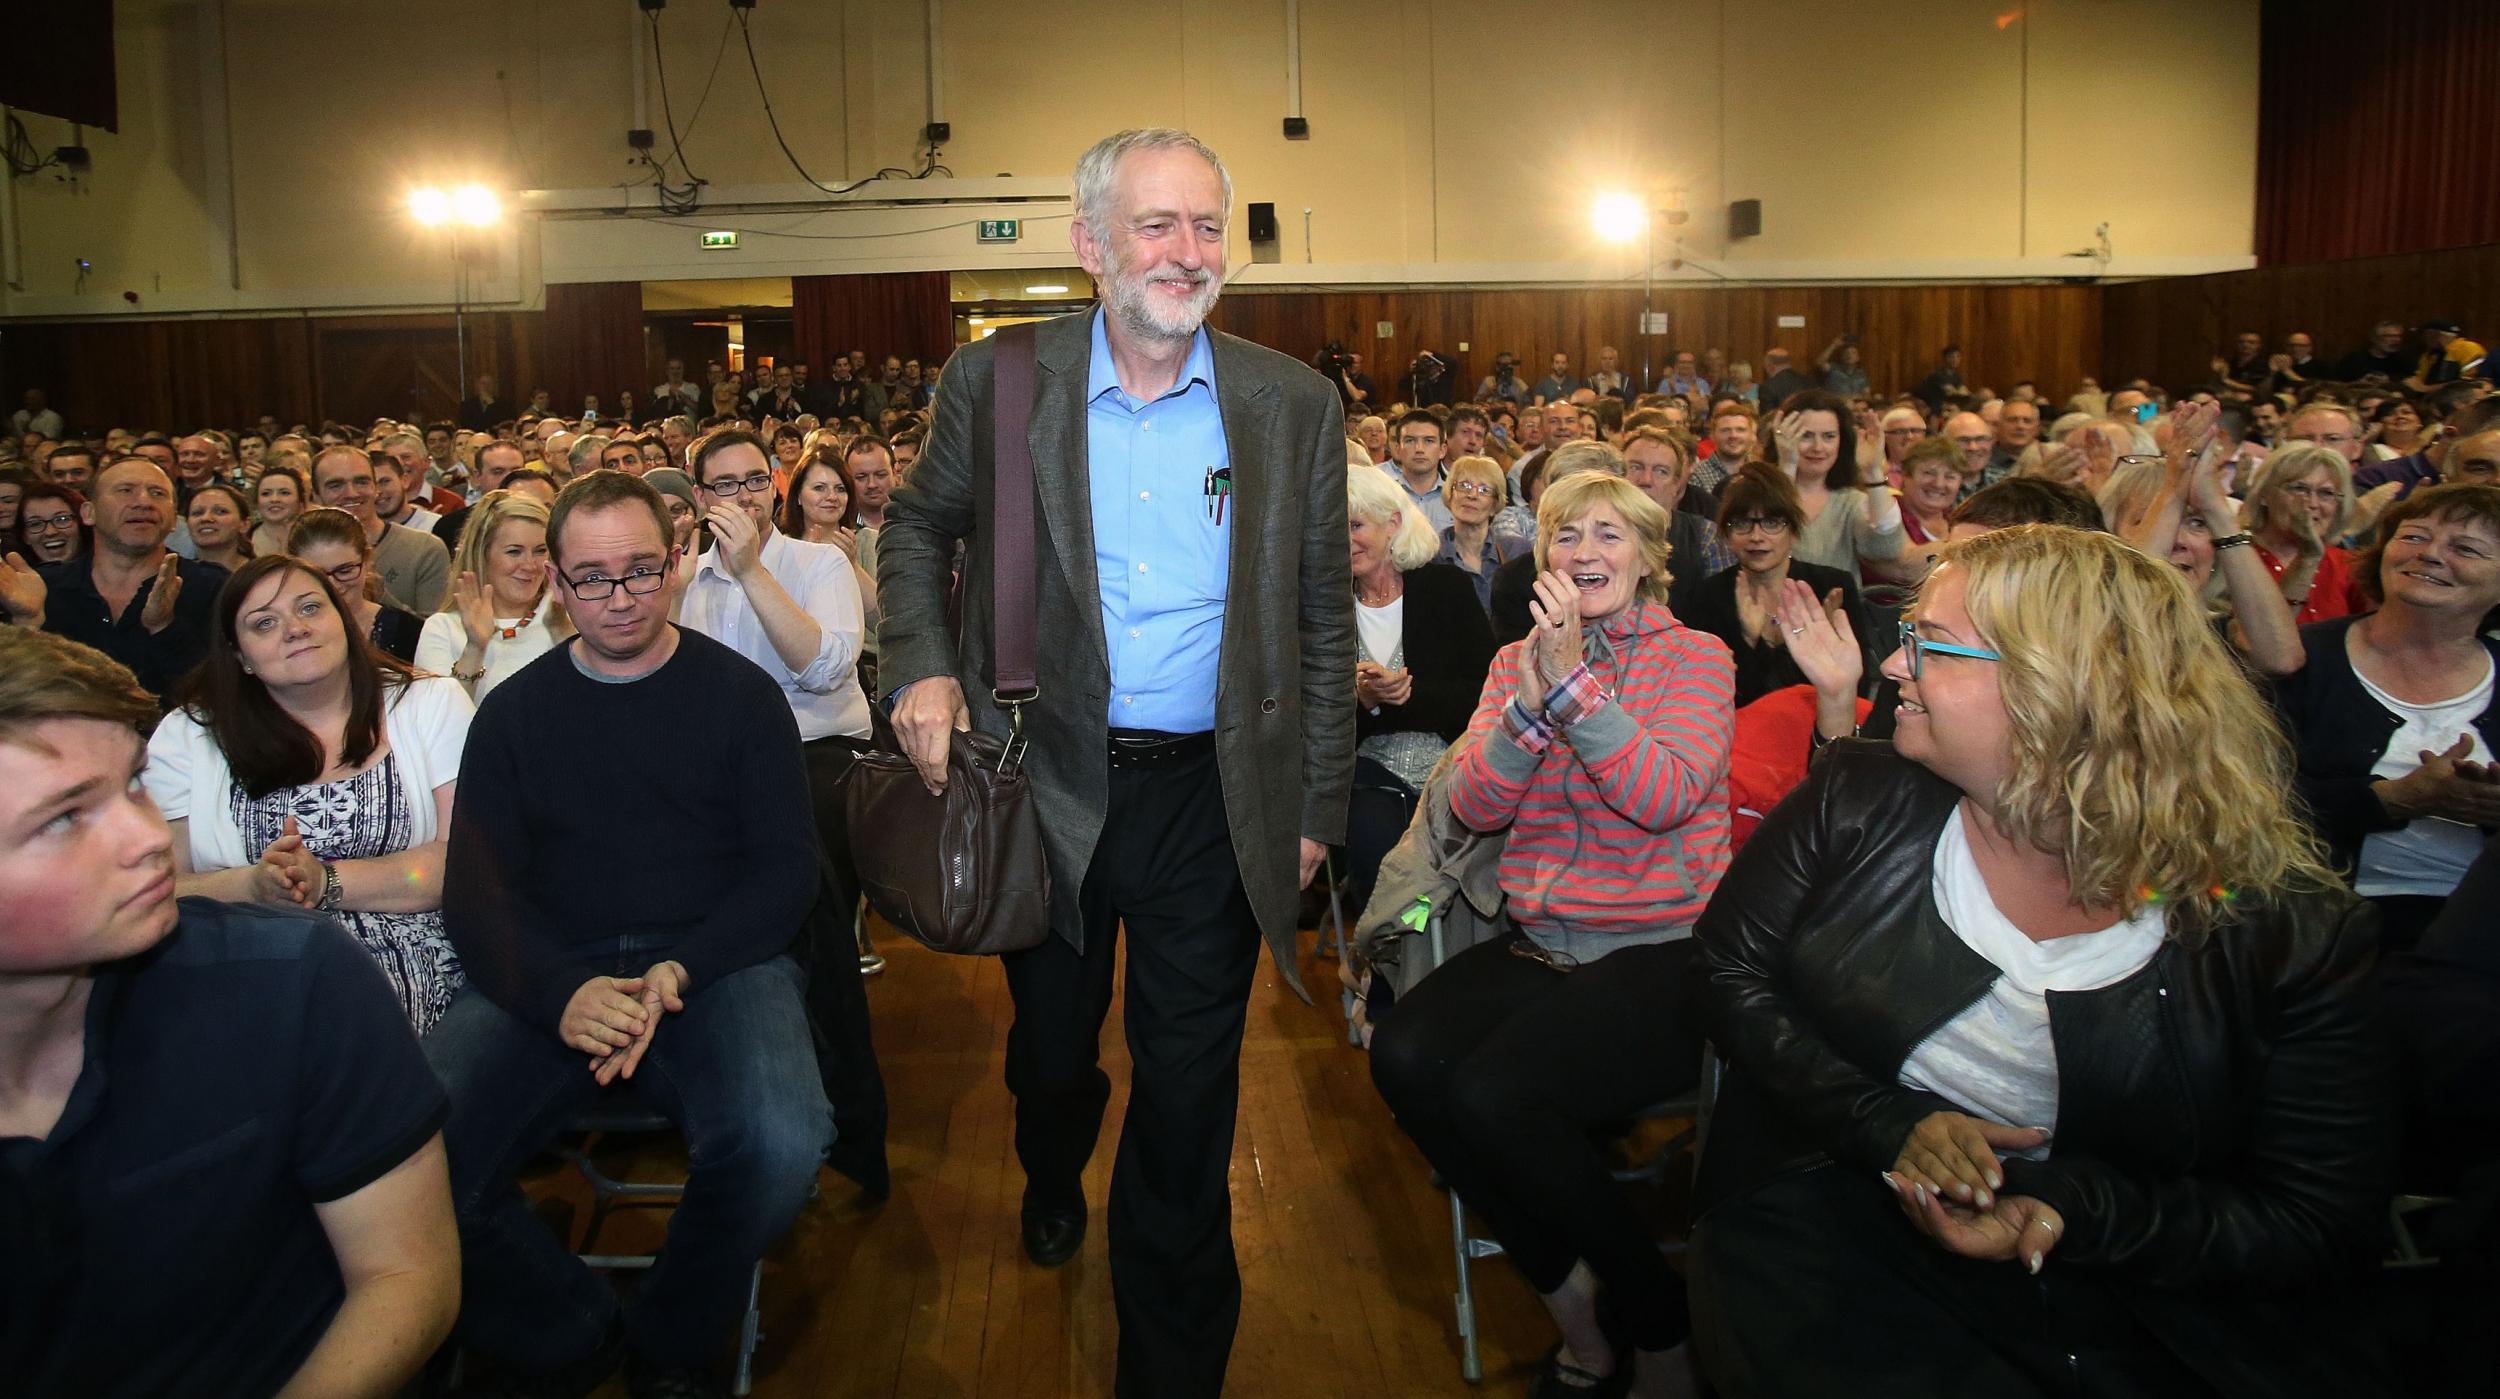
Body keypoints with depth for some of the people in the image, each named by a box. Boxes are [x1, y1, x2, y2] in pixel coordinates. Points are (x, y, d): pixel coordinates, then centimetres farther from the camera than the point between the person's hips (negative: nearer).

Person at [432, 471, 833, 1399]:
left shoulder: (738, 692, 9)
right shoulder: (515, 711, 14)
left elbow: (788, 864, 3)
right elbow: (474, 890, 6)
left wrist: (682, 971, -14)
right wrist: (560, 994, -15)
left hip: (715, 962, -1)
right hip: (547, 973, 2)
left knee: (779, 1144, -33)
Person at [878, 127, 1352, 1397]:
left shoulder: (1293, 404, -3)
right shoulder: (999, 381, -4)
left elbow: (1323, 621, 2)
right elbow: (919, 525, 11)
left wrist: (1315, 806, 1)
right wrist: (923, 665, -6)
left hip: (1214, 801, -1)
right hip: (1049, 785, 1)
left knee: (1188, 1093, 8)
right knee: (1051, 1043, 22)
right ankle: (1052, 1180, 58)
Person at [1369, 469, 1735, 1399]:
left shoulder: (1696, 657, 1)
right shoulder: (1518, 658, 12)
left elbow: (1666, 796, -17)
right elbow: (1473, 808, -1)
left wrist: (1575, 678, -22)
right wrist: (1532, 698, -16)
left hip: (1661, 950, -4)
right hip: (1539, 945, 5)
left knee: (1497, 1089, -28)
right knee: (1405, 1056, -23)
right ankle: (1568, 1294, -1)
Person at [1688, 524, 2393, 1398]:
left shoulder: (2289, 933, -6)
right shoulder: (1857, 801, 0)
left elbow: (2324, 1222, -3)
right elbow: (1727, 972, 2)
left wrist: (2077, 1214, -19)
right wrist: (1886, 1122, -14)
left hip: (2121, 1308, 0)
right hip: (1830, 1221, 1)